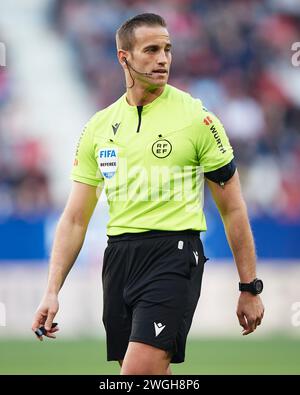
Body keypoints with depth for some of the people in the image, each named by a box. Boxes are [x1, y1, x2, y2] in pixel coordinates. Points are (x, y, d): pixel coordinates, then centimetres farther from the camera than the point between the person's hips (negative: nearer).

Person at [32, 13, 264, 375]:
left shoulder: (196, 117, -2)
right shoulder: (99, 127, 10)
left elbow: (232, 209, 2)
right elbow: (75, 218, 12)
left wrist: (249, 289, 2)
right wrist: (52, 291, 3)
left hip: (174, 253, -5)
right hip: (119, 256, 5)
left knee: (137, 372, -20)